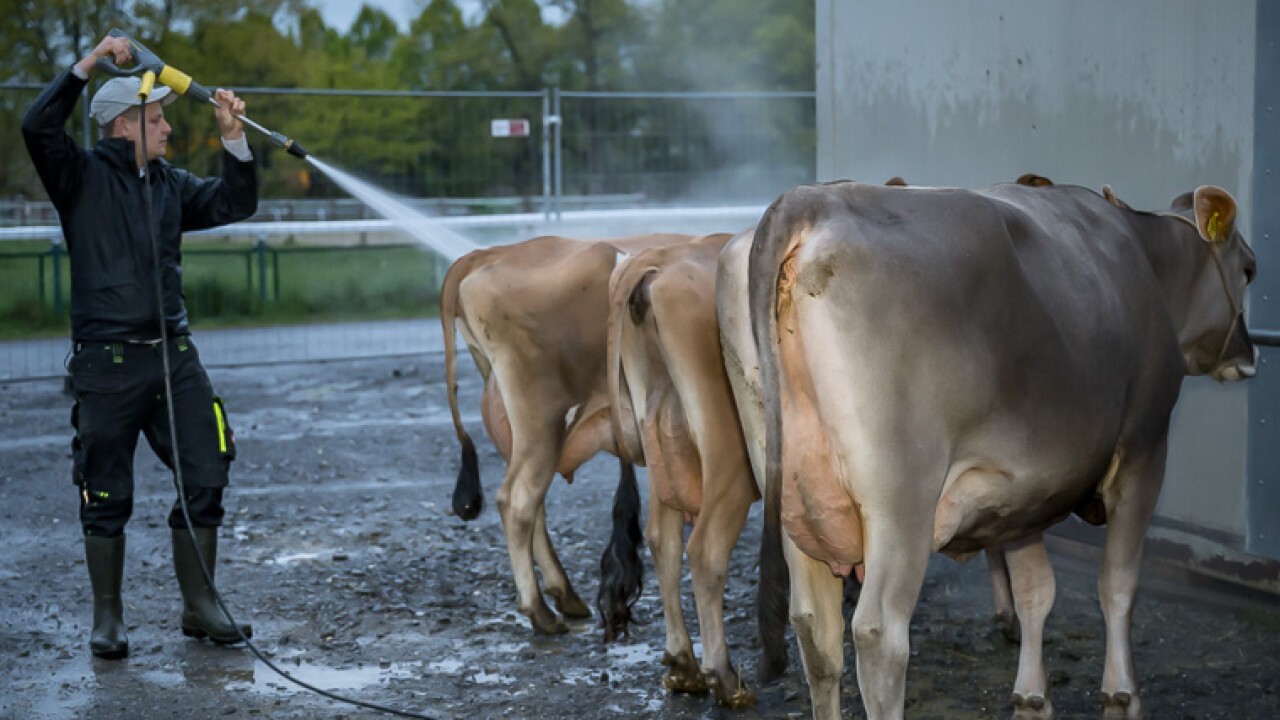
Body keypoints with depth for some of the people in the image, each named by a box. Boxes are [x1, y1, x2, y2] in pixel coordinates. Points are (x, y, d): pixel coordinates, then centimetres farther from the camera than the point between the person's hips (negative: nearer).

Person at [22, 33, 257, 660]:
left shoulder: (170, 184, 14)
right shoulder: (83, 177, -2)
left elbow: (234, 203, 10)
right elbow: (38, 127, -16)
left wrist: (234, 138, -2)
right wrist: (88, 65, -19)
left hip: (174, 353, 5)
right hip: (107, 363, -5)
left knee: (205, 478, 2)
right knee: (107, 497, 3)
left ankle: (199, 607, 14)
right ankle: (107, 618, 16)